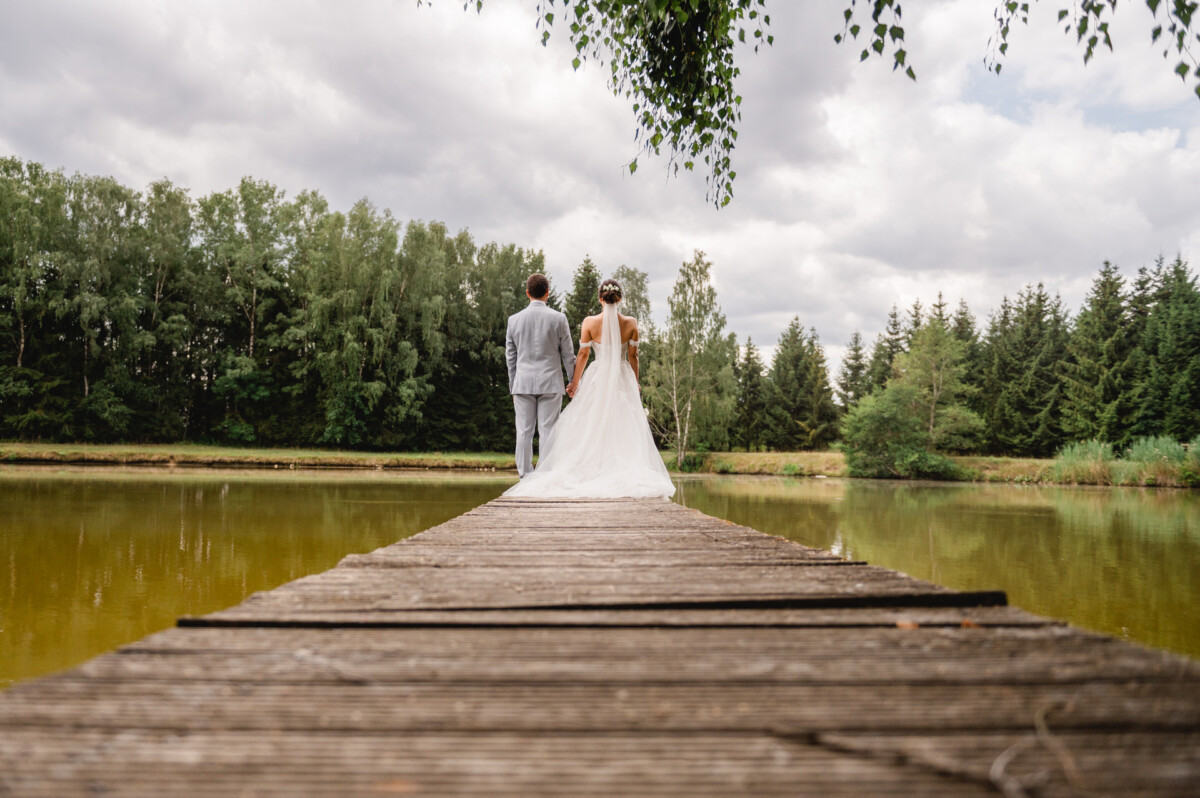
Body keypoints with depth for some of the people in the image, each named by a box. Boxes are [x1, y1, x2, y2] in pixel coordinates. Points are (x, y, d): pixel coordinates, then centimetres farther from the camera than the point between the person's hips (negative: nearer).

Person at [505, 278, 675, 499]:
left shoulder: (589, 322, -6)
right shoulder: (630, 323, -4)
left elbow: (583, 355, -3)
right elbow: (633, 356, 1)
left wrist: (574, 383, 8)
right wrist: (635, 383, 14)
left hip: (598, 379, 0)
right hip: (623, 380, 1)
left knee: (591, 429, 6)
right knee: (624, 429, 3)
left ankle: (592, 472, 1)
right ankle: (627, 475, -3)